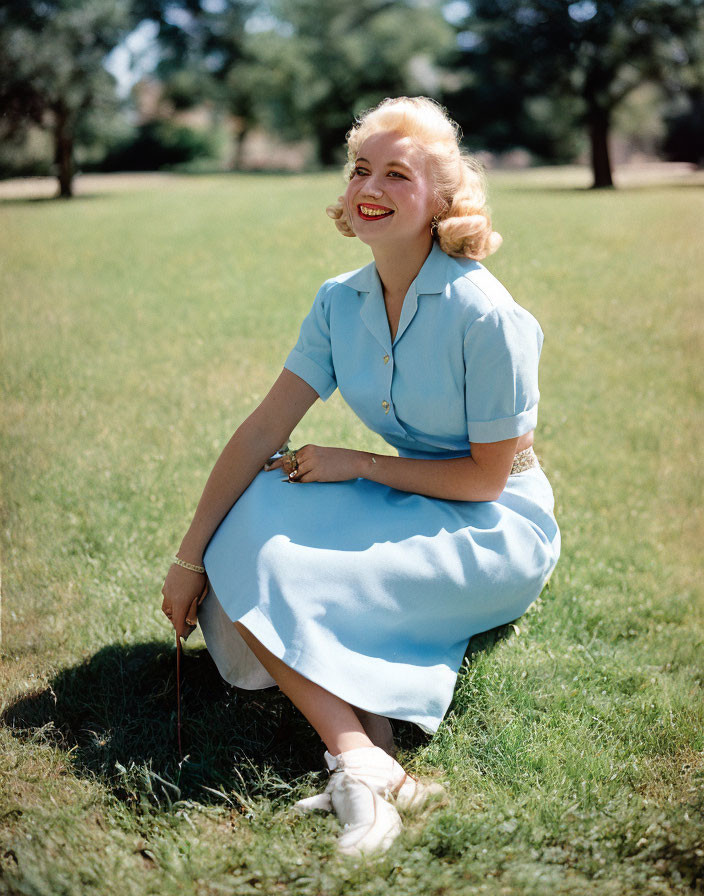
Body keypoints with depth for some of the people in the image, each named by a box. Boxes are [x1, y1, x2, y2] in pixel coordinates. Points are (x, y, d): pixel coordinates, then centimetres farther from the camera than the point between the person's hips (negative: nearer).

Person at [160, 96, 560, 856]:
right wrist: (190, 557, -9)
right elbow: (263, 430, -5)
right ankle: (365, 766, -24)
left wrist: (357, 465, -14)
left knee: (279, 570, -23)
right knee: (242, 548, -15)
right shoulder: (340, 302, 0)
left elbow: (486, 477, -15)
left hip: (495, 530, -7)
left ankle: (365, 771, -17)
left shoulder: (484, 315, -20)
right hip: (412, 507, 7)